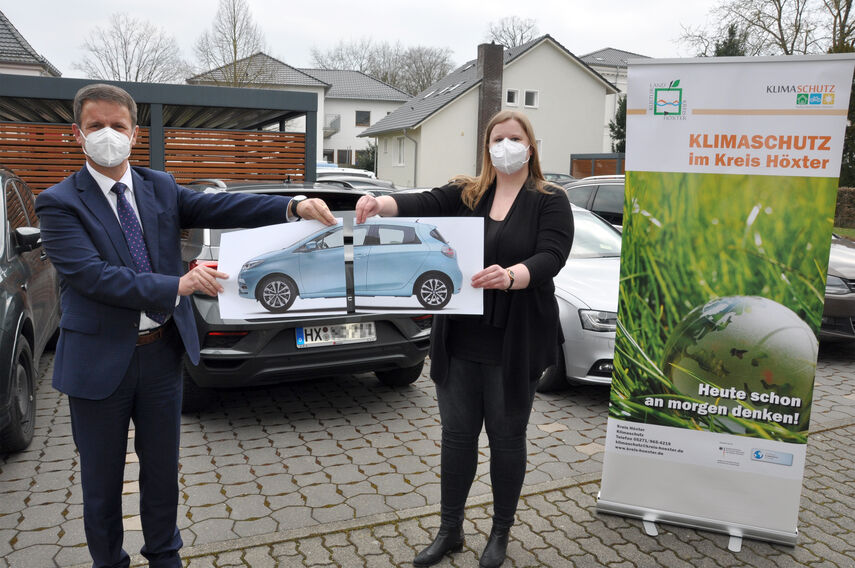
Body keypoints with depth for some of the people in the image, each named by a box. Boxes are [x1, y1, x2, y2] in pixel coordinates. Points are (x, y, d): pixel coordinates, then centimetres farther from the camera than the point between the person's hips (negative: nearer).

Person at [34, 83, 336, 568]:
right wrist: (177, 286, -27)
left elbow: (220, 207, -11)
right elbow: (92, 275, -21)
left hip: (162, 351, 3)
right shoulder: (60, 203, -8)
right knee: (102, 476, 14)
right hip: (101, 360, -3)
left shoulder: (160, 187, 4)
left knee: (162, 466, 18)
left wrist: (294, 206, -26)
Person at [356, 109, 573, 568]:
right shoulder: (465, 194, 7)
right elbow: (422, 204, -10)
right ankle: (450, 530, 31)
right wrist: (381, 203, -31)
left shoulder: (550, 202, -2)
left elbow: (550, 258, -17)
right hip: (460, 340, 3)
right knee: (457, 433, 13)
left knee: (506, 436, 11)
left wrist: (510, 277, -37)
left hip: (514, 344, -3)